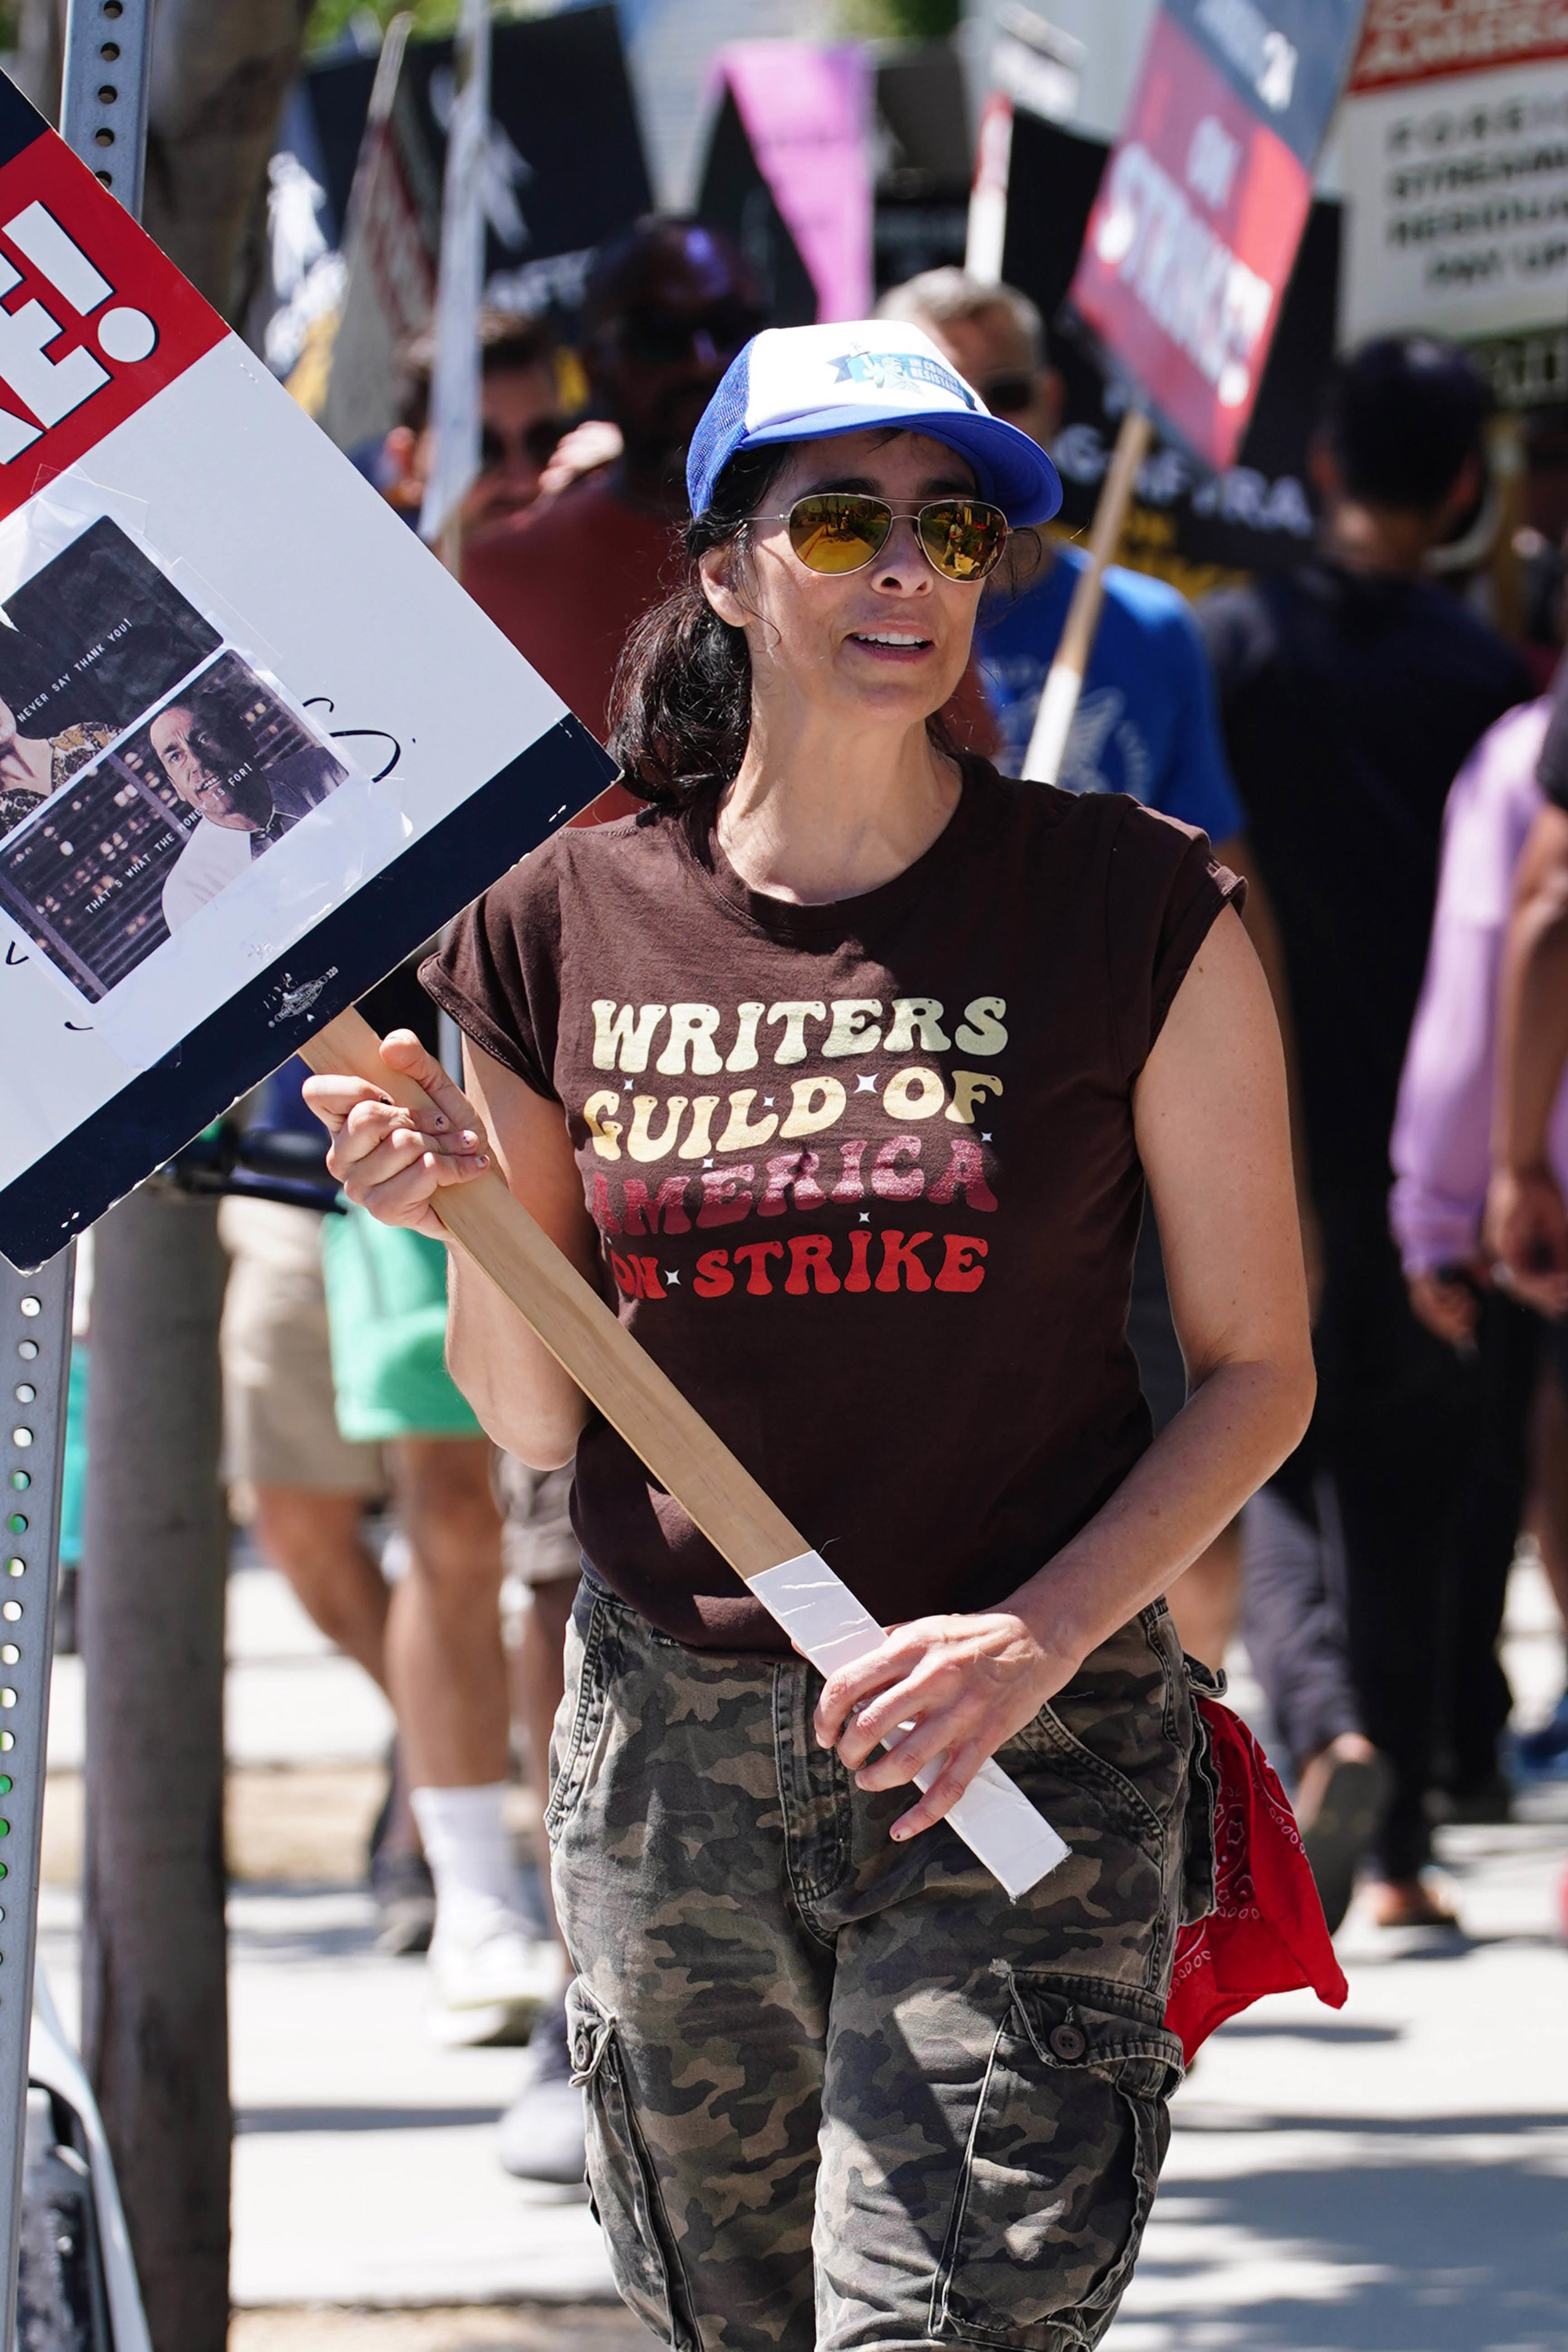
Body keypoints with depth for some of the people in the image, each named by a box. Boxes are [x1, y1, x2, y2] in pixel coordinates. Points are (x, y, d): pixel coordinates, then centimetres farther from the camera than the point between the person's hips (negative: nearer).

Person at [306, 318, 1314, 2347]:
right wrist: (461, 1219, -10)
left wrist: (1047, 1633, -15)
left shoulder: (1134, 911, -4)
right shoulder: (567, 929, 4)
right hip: (672, 1741, 3)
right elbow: (541, 1422, 10)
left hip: (1025, 1745, -3)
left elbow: (1256, 1369, 0)